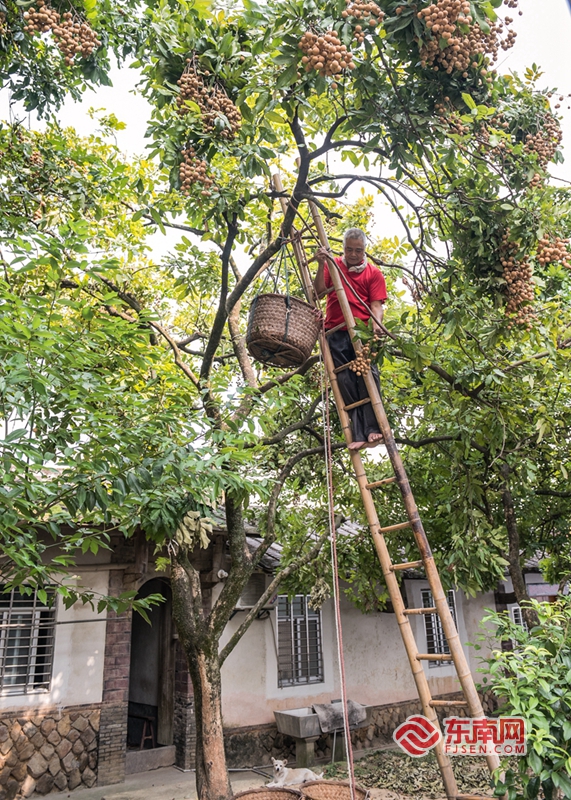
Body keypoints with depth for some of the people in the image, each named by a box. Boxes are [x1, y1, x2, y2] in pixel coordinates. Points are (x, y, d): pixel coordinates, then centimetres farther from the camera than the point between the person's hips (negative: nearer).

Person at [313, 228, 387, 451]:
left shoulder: (374, 273, 14)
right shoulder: (333, 265, 17)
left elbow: (376, 304, 3)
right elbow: (319, 291, 5)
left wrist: (376, 324, -18)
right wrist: (321, 265, -8)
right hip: (336, 334, 1)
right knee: (346, 383, -7)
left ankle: (372, 429, -22)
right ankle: (358, 434, -9)